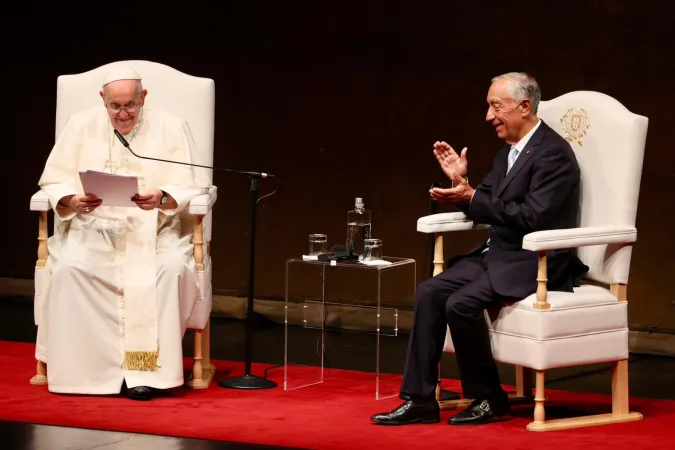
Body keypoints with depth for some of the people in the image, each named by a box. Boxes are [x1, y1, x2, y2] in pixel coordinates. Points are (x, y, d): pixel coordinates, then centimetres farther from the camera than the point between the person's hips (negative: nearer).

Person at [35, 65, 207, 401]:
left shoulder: (171, 128, 4)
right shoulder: (81, 126, 8)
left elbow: (187, 188, -2)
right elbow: (54, 182, 6)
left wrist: (162, 198, -24)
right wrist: (73, 201, -17)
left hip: (155, 228, -1)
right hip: (92, 227, 1)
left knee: (171, 268, -32)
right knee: (69, 267, -31)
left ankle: (145, 370, -26)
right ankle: (84, 368, -21)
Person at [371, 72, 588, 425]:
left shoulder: (553, 152, -15)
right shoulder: (508, 152, 15)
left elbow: (532, 216, -23)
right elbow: (485, 210, 18)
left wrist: (471, 197, -20)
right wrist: (462, 182, 0)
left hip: (536, 262, -9)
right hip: (498, 254, 9)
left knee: (461, 303, -26)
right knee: (429, 293, -8)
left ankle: (488, 398, -7)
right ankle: (419, 401, -6)